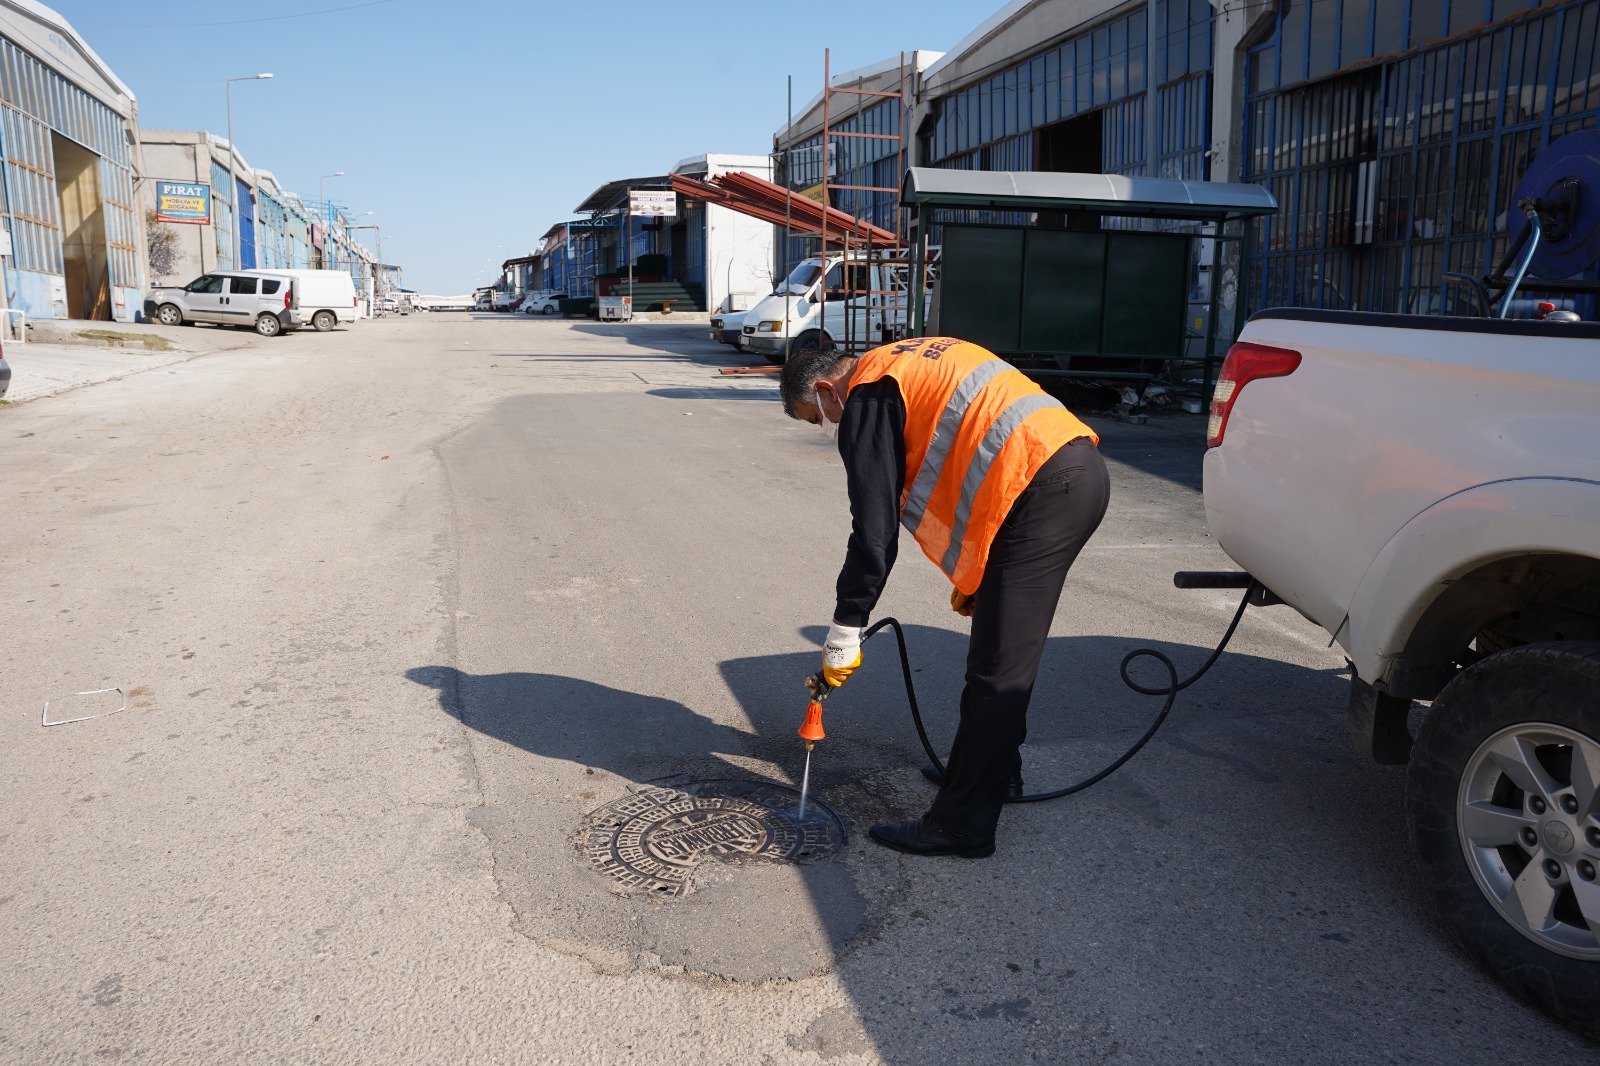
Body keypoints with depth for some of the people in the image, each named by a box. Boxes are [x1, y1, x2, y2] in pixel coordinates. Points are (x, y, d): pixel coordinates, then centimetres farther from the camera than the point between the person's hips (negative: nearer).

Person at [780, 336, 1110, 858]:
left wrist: (843, 635, -1)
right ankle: (994, 769, 37)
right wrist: (972, 572, 29)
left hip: (1042, 491, -10)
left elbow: (874, 533, -8)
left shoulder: (866, 399, -3)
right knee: (1002, 648, 22)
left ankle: (962, 825, 4)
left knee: (997, 669, -5)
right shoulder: (913, 362, 26)